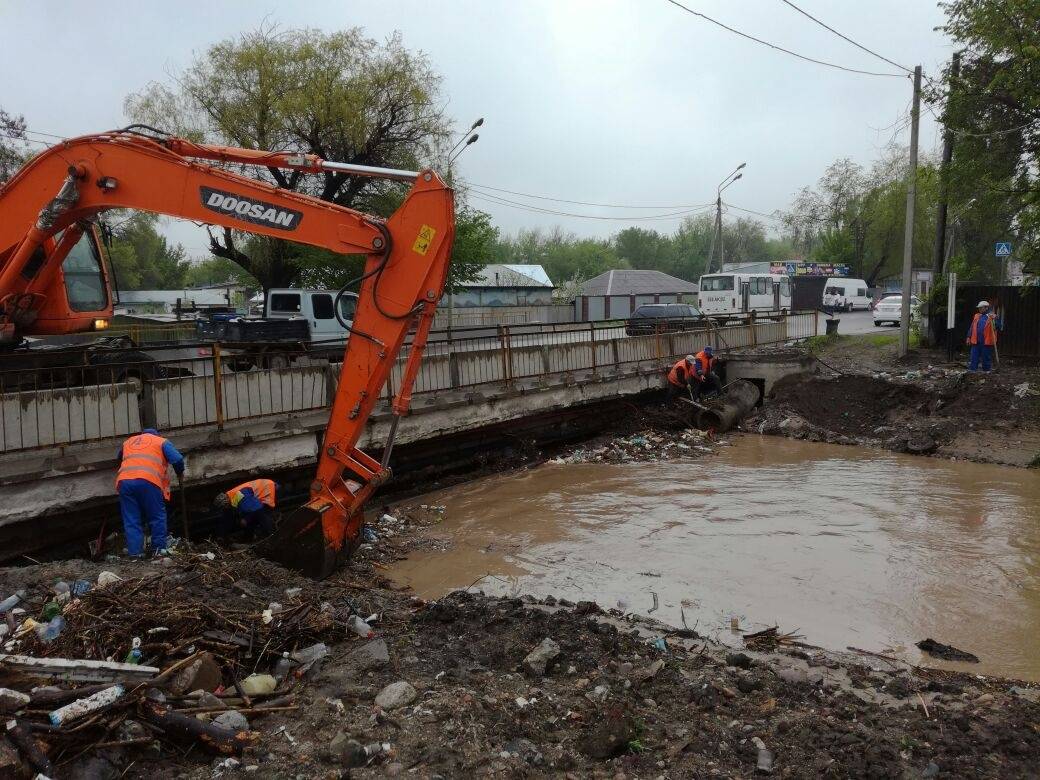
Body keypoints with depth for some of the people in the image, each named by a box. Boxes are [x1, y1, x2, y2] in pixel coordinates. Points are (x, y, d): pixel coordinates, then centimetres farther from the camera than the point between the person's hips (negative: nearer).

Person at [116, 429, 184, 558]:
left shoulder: (127, 442, 32)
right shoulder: (161, 442, 19)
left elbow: (120, 460, 40)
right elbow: (177, 459, 7)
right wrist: (180, 474, 24)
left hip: (124, 481, 3)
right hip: (148, 481, -3)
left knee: (131, 520, 8)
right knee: (157, 517, 8)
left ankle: (134, 551, 4)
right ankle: (159, 549, 6)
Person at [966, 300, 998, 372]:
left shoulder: (992, 317, -1)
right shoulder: (977, 316, 13)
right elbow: (972, 328, 16)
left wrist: (993, 320, -27)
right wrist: (969, 337, 11)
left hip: (987, 342, -4)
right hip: (976, 342, 4)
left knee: (986, 358, 6)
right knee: (973, 358, 3)